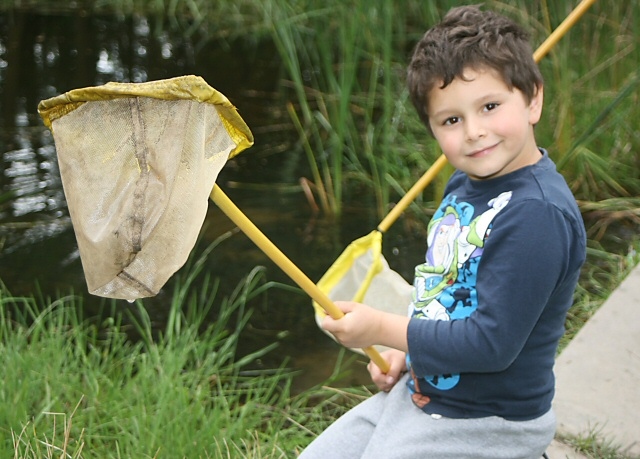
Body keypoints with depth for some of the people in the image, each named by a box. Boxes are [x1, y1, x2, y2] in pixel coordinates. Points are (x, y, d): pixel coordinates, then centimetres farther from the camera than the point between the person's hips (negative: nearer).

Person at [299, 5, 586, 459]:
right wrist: (406, 351, 5)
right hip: (419, 392, 9)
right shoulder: (466, 184, 3)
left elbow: (491, 343, -28)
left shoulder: (538, 214, -27)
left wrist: (383, 329, -19)